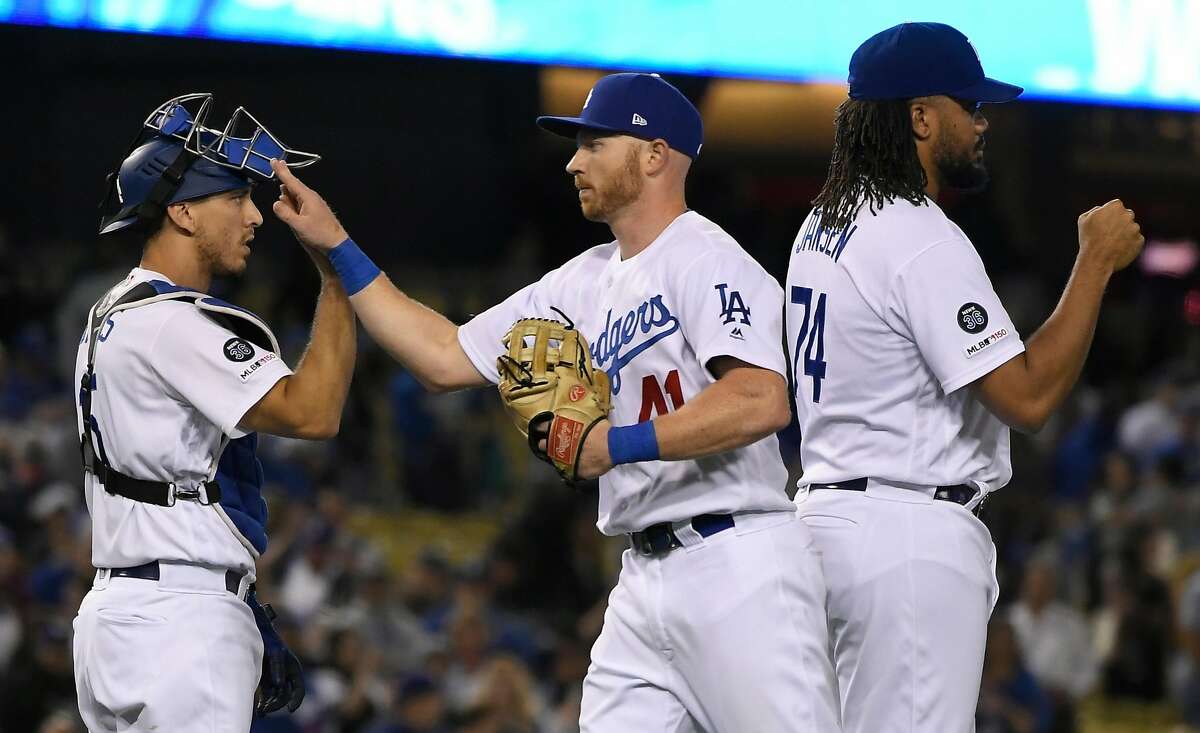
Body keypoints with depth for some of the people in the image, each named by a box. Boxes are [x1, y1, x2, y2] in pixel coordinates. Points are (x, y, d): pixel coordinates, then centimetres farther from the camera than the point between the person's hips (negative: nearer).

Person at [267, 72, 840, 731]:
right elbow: (445, 358, 19)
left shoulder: (706, 261, -8)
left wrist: (618, 443, -23)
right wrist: (337, 248, 15)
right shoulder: (585, 283, 18)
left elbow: (763, 403, -23)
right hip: (644, 580, 9)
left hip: (737, 569, -9)